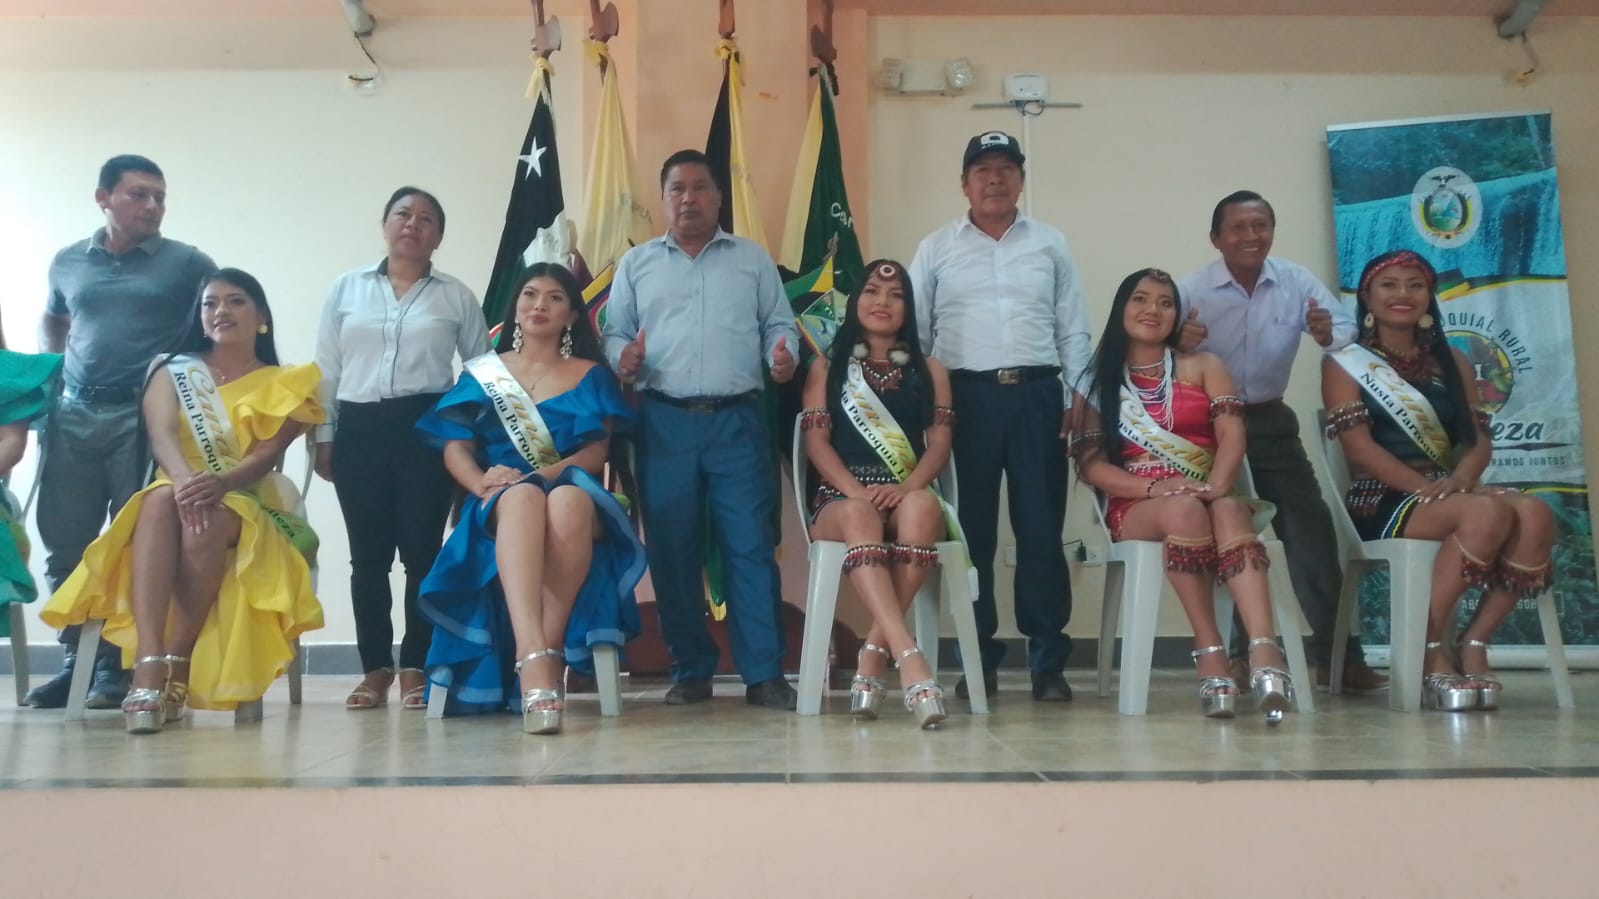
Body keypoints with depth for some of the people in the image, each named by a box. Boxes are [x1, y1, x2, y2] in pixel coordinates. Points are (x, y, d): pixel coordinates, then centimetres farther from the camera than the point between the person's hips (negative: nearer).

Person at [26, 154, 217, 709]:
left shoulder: (188, 264, 1)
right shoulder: (67, 262, 14)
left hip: (146, 419, -4)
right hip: (72, 416, 4)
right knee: (64, 542, 5)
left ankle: (120, 665, 6)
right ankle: (76, 659, 16)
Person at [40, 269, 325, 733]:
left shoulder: (283, 385, 9)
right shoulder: (173, 370, 14)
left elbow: (268, 453, -7)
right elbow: (161, 434, -6)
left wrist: (220, 483, -29)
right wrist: (185, 479, -29)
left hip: (251, 507, -1)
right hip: (180, 493, 1)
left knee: (206, 524, -38)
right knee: (162, 498, -37)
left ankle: (176, 667, -31)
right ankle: (149, 665, -50)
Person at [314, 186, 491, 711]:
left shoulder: (456, 297, 8)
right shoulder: (346, 288, 12)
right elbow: (326, 369, 12)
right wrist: (323, 436, 7)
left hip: (427, 428, -1)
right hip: (359, 428, 2)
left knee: (421, 549, -3)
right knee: (368, 554, 4)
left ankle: (416, 668, 5)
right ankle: (376, 668, 11)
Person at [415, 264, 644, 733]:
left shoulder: (590, 374, 16)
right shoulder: (482, 373, 19)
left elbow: (598, 450, 3)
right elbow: (455, 447, 7)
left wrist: (541, 474, -15)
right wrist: (481, 483, -16)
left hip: (575, 493, 0)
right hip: (501, 504, 0)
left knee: (567, 503, -40)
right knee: (523, 499, -40)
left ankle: (547, 655, -37)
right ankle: (534, 658, -58)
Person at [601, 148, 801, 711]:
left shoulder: (753, 259, 13)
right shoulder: (636, 264, 14)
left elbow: (778, 324, 11)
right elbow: (615, 333, 11)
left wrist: (783, 356, -10)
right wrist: (622, 359, -11)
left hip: (738, 420, -1)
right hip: (666, 423, 1)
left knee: (750, 546, -5)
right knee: (672, 551, 3)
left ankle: (764, 674, -1)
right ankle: (691, 671, 14)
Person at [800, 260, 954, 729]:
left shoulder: (929, 370, 20)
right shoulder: (827, 367, 17)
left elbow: (940, 443, 7)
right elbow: (816, 440, 4)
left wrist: (907, 487, -15)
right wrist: (856, 490, -15)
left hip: (909, 496, 1)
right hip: (842, 497, -1)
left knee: (923, 506, -37)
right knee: (859, 516, -39)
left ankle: (874, 652, -33)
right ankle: (908, 657, -51)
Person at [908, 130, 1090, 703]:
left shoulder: (1050, 245, 13)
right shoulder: (936, 249, 9)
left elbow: (1073, 331, 11)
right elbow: (914, 333, 7)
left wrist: (1078, 399, 2)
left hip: (1036, 395, 1)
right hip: (967, 397, 0)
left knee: (1041, 529, 0)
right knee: (972, 532, 3)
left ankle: (1048, 661, 7)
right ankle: (978, 659, 12)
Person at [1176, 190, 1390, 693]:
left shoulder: (1297, 282, -4)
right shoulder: (1192, 290, -11)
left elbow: (1347, 328, -6)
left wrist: (1327, 334, -29)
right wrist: (1176, 342, -37)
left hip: (1271, 421, 3)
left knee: (1311, 530, 2)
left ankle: (1335, 654, 12)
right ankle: (1235, 654, 14)